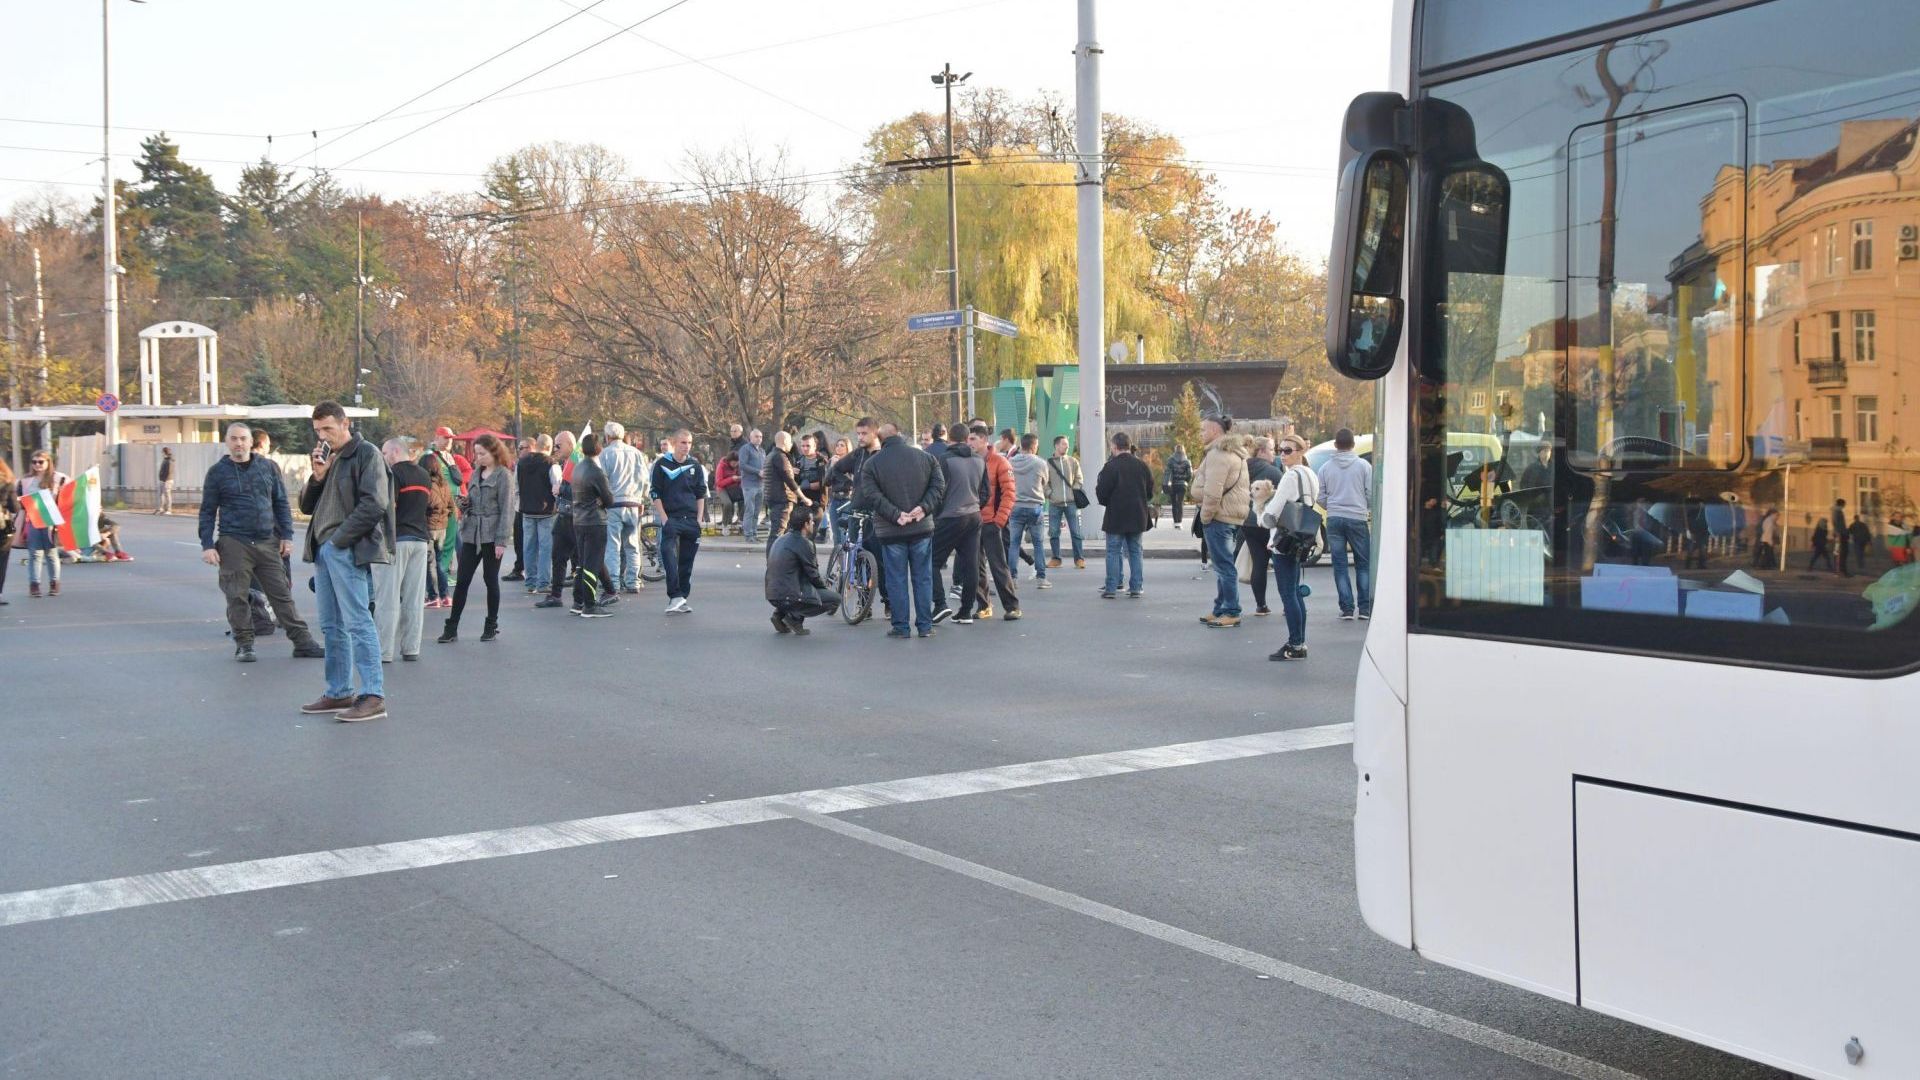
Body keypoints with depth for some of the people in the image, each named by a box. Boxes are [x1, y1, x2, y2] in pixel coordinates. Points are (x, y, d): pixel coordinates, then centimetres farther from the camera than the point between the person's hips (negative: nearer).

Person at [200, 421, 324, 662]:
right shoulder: (218, 472, 3)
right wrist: (207, 545, -3)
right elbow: (207, 511, 4)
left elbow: (281, 503, 13)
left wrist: (286, 536, 5)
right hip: (234, 543, -2)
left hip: (268, 543, 2)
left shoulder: (268, 467, 9)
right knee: (237, 597, 0)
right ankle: (244, 645, 12)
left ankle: (303, 642, 5)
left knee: (282, 593, 3)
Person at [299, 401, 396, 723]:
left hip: (349, 550, -9)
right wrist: (317, 477, 0)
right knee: (331, 626, 12)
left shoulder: (366, 454, -5)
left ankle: (373, 696, -11)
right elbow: (306, 506, 19)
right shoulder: (326, 456, 20)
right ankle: (339, 692, 19)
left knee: (357, 622, -11)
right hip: (323, 550, 9)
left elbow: (374, 504, -15)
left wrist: (340, 539, -14)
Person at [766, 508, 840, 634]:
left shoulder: (781, 539, 14)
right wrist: (824, 582, 12)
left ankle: (781, 613, 15)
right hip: (790, 597, -9)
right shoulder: (803, 543, -12)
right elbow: (813, 576, -8)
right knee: (835, 599, 2)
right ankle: (795, 617, -5)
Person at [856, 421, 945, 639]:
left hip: (891, 531, -2)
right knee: (923, 578, 9)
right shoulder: (925, 457, 3)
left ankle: (900, 627, 6)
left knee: (897, 580, 5)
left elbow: (871, 496, -12)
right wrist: (924, 508, -9)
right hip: (922, 528, 2)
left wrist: (896, 515, -14)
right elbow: (939, 486, -3)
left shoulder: (872, 463, -3)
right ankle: (925, 626, 10)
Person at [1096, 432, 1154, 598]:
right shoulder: (1142, 466, 3)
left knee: (1113, 552, 2)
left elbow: (1101, 492, -12)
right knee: (1135, 551, 12)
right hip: (1137, 516, 4)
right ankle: (1136, 587, 10)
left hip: (1116, 517, -4)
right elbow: (1150, 492, 10)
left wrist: (1107, 502, 9)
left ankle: (1111, 588, 0)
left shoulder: (1111, 466, -14)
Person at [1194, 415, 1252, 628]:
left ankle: (1231, 613, -4)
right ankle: (1221, 610, 21)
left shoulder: (1218, 454, -16)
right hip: (1234, 514, 11)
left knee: (1223, 564, -7)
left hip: (1220, 515, -11)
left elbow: (1212, 492, -21)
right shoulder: (1235, 452, 19)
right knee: (1222, 564, 15)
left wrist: (1205, 515, -13)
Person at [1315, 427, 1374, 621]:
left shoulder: (1326, 467, 4)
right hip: (1358, 519, -1)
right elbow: (1371, 494, -2)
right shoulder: (1363, 466, -2)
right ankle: (1365, 608, 5)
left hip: (1334, 519, 1)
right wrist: (1370, 511, 18)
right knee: (1363, 564, 9)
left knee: (1340, 565, 6)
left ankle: (1347, 608, 2)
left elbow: (1320, 497, 5)